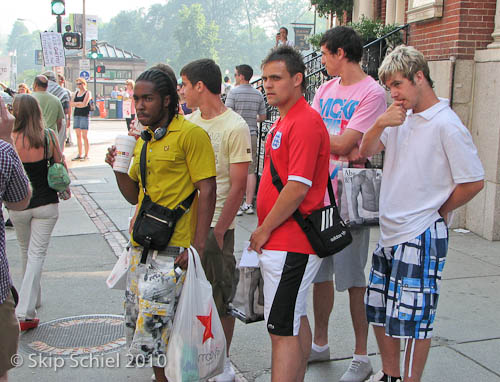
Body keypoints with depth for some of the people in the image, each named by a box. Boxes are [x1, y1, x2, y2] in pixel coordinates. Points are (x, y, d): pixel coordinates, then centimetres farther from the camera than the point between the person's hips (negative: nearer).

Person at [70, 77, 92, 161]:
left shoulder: (88, 93, 0)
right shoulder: (76, 93, 17)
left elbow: (84, 104, -14)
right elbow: (71, 104, 6)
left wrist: (76, 104, -4)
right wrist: (80, 103, -9)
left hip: (85, 115, -6)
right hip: (76, 115, 6)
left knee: (84, 136, -7)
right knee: (78, 136, 6)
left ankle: (86, 155, -2)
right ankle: (79, 154, 11)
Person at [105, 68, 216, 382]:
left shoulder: (190, 134, -9)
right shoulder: (142, 140, 15)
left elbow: (207, 190, -14)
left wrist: (198, 245, -19)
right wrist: (119, 168, 1)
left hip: (173, 248, -8)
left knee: (156, 321, -8)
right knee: (139, 318, 13)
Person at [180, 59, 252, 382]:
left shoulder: (235, 127, -11)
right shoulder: (190, 121, 10)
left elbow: (238, 186, -13)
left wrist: (218, 232, -17)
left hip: (215, 225, -6)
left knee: (221, 297, 5)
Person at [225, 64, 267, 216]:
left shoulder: (234, 92, -8)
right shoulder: (258, 94, 7)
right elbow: (263, 117, 13)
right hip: (252, 135, 5)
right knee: (250, 171, 8)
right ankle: (248, 204, 11)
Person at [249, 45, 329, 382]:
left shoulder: (306, 123, -17)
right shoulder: (284, 121, 15)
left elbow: (297, 189, -23)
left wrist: (264, 231, -13)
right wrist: (265, 231, 15)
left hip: (289, 244, -10)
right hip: (287, 241, 10)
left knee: (282, 329, -6)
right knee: (297, 322, 19)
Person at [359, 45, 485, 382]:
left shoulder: (446, 124, -14)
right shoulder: (401, 117, 7)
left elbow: (474, 182, -13)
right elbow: (366, 151, 6)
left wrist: (436, 213, -3)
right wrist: (379, 124, -12)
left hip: (421, 237, -8)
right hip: (389, 233, 8)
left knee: (414, 318, 2)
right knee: (379, 310, 17)